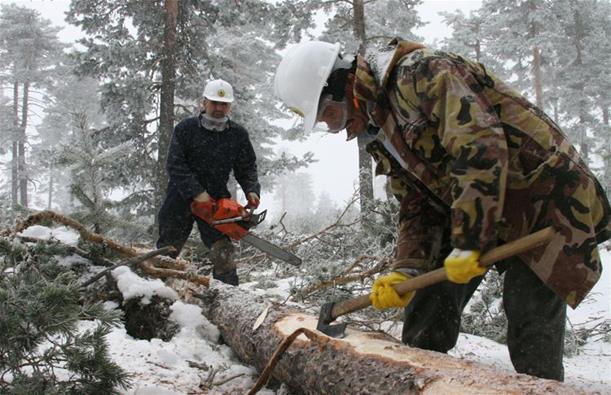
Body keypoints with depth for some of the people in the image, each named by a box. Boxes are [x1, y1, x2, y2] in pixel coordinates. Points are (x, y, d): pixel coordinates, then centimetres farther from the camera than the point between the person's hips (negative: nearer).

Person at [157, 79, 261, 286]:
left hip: (216, 200, 1)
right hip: (181, 197, -1)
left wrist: (252, 191, -13)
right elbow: (175, 166, -15)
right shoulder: (185, 129, -9)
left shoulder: (238, 134, 1)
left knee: (223, 252, -6)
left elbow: (247, 168, 6)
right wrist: (197, 194, -24)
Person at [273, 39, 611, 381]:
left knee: (531, 334, -10)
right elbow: (417, 207, 8)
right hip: (477, 213, 9)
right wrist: (406, 271, -7)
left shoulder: (419, 74, -20)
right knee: (430, 300, 8)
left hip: (542, 197, -9)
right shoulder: (380, 135, 9)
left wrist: (468, 242, -29)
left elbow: (481, 147, -32)